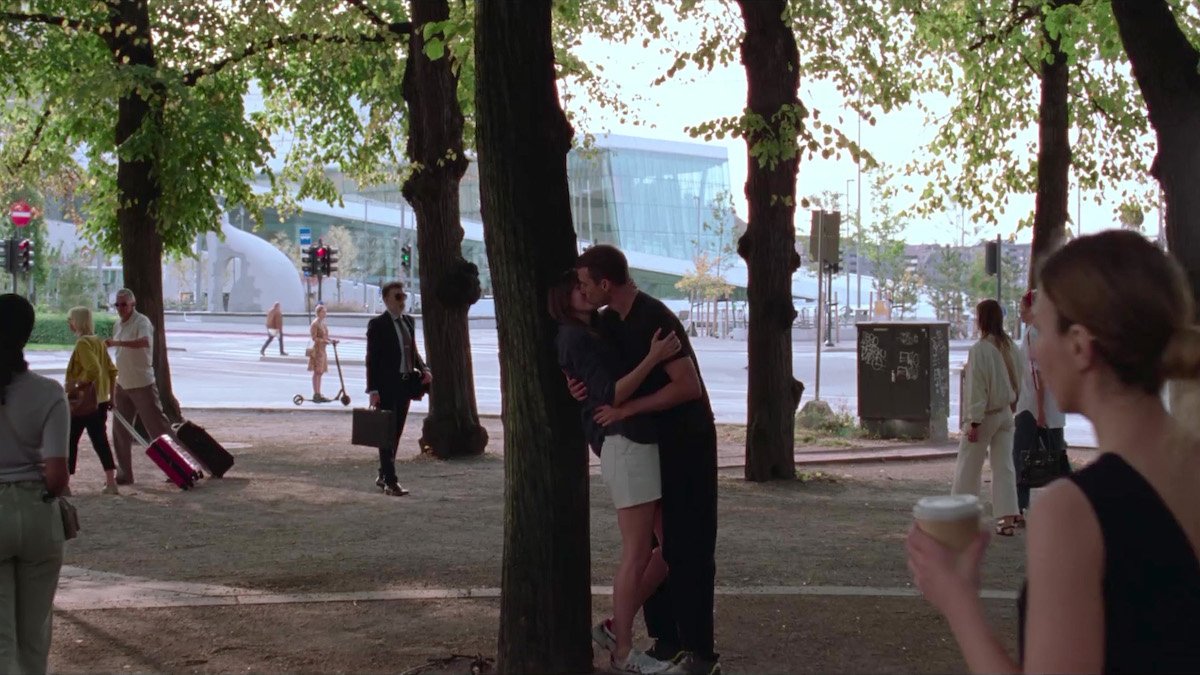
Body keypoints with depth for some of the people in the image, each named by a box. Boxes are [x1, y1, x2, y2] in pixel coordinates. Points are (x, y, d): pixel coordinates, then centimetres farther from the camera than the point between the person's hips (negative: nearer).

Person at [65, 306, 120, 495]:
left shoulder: (83, 343, -15)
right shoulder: (98, 342, 10)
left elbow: (93, 370, -26)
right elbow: (111, 370, 12)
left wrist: (75, 383, -17)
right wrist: (111, 395, 17)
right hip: (100, 400, 8)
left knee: (70, 440, 4)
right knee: (100, 441, 9)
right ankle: (111, 483, 5)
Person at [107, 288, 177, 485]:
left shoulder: (141, 322, -14)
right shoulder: (119, 325, 12)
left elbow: (144, 342, -37)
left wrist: (116, 342, -45)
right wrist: (112, 389, 20)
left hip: (142, 385, -8)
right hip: (123, 386, 8)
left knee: (158, 426, -6)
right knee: (120, 432, 8)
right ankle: (124, 474, 15)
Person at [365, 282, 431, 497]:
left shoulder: (409, 321, 12)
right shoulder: (377, 324, -9)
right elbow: (371, 358, -11)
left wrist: (423, 369, 0)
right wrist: (373, 390, -16)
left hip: (405, 384, 7)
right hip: (386, 386, -7)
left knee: (396, 433, 14)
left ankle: (383, 476, 25)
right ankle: (390, 482, -4)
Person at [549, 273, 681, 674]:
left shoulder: (593, 334, 23)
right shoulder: (575, 339, -7)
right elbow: (609, 395, -17)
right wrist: (653, 357, -23)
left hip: (646, 445, 9)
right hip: (625, 448, -9)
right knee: (637, 556, -4)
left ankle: (615, 627, 17)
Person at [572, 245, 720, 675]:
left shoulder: (655, 320, -22)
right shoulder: (609, 322, 6)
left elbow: (687, 385, -28)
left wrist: (625, 410, -27)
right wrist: (580, 383, -8)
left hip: (687, 443, -9)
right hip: (648, 442, 9)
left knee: (687, 548, -7)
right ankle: (664, 640, 18)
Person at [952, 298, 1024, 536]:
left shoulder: (979, 349, -19)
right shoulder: (1011, 347, 1)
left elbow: (977, 389, -19)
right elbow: (1017, 381, 8)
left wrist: (974, 422, -15)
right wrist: (1011, 405, 16)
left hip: (984, 415, -6)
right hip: (1005, 413, 6)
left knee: (968, 467, 8)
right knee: (1004, 465, 6)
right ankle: (1007, 518, 2)